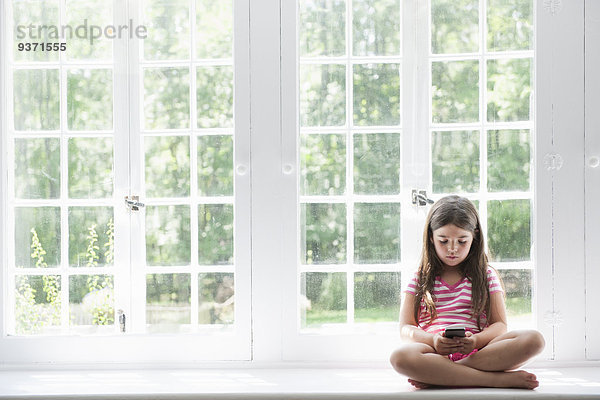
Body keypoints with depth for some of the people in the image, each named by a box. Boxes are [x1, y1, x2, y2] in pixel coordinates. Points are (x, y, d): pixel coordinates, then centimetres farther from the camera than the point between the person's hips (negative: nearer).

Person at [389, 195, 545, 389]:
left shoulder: (487, 275, 17)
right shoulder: (420, 279, 16)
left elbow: (500, 325, 9)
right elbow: (406, 328, 7)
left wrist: (476, 340, -14)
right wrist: (432, 340, -15)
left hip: (477, 353, 1)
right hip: (433, 351, -1)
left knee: (534, 340, -26)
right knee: (400, 357, -37)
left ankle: (435, 376, -29)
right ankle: (502, 379, -34)